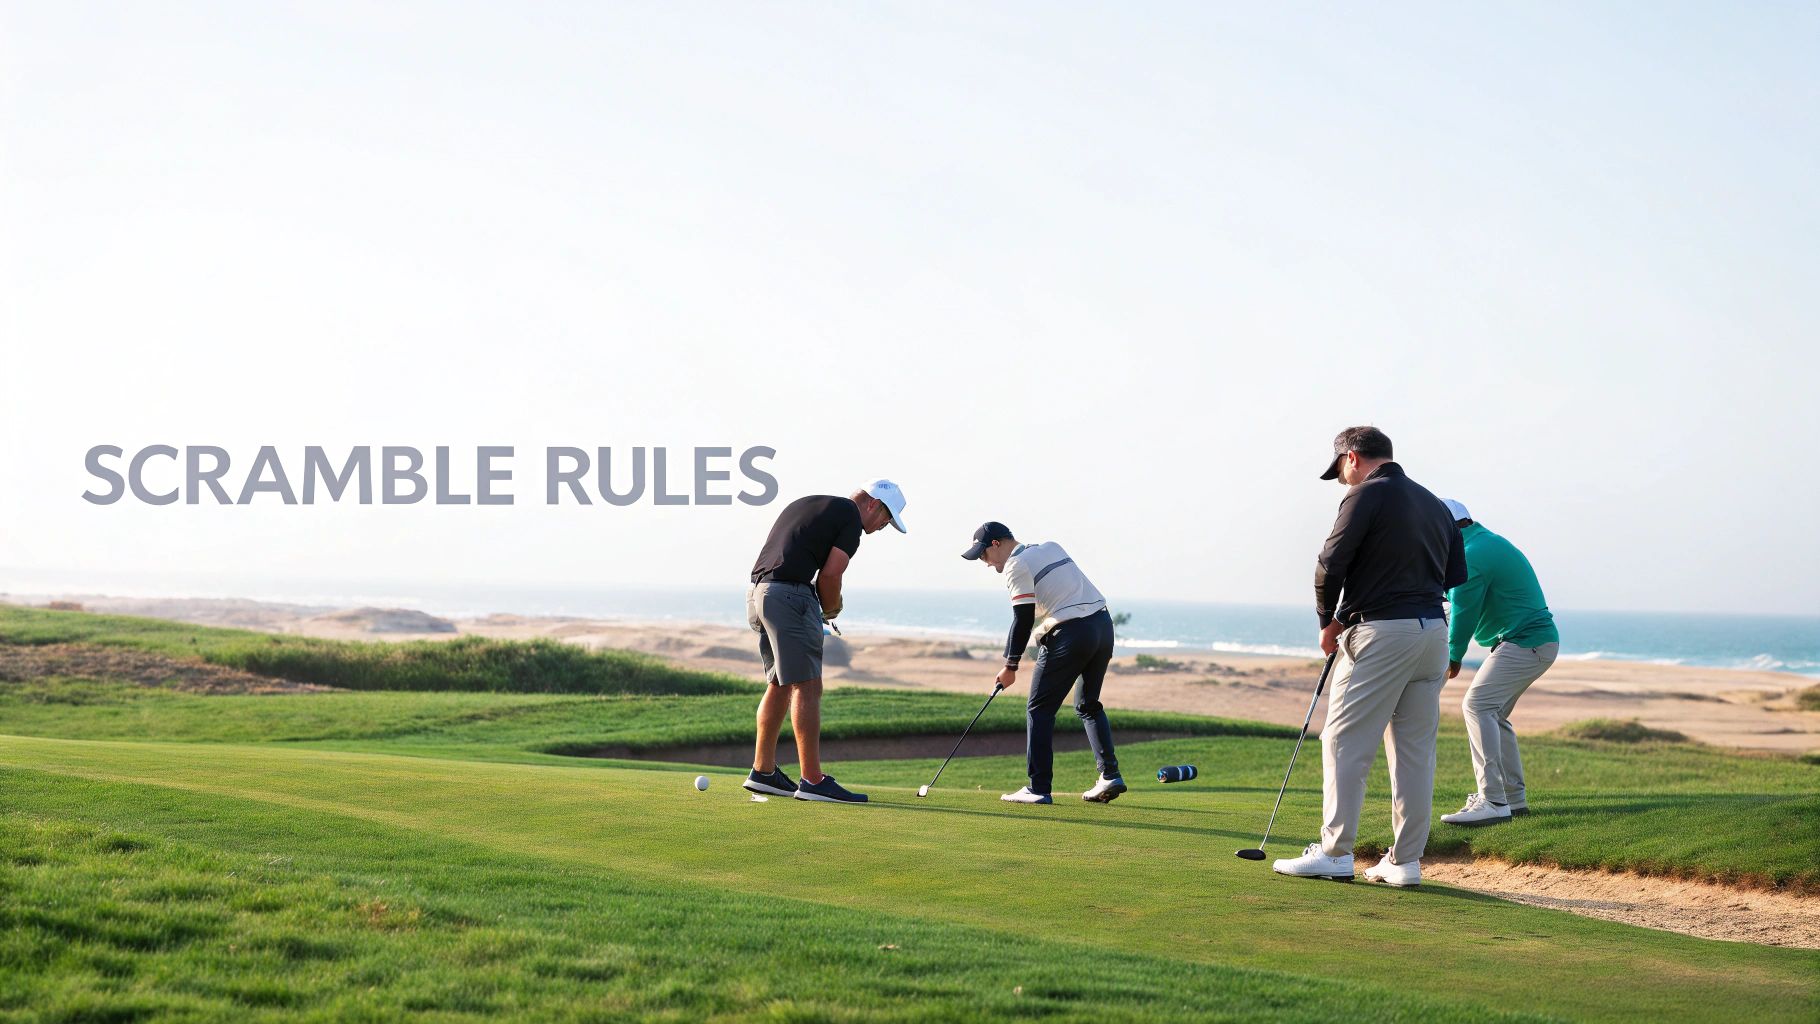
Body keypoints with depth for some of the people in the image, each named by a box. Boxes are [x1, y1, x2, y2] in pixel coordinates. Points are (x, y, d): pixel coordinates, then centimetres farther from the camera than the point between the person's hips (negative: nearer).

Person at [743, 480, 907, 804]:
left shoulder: (806, 504, 26)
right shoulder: (850, 516, -1)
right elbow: (830, 574, -7)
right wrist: (831, 610, 12)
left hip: (757, 593, 9)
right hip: (789, 596, -9)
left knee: (780, 685, 17)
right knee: (806, 687, -7)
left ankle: (763, 771, 19)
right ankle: (812, 781, -8)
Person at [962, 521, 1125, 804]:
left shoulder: (1016, 566, -5)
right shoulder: (1051, 547, 20)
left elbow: (1023, 620, -8)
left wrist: (1010, 666, -2)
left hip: (1070, 634, -8)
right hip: (1103, 622, 8)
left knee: (1040, 710, -1)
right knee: (1089, 705, 20)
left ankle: (1039, 788, -4)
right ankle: (1110, 776, 11)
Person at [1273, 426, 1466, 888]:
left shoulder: (1367, 495, -6)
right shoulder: (1434, 503, 17)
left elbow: (1331, 564, -11)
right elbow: (1457, 574, 19)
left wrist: (1329, 622, 2)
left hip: (1380, 632, -7)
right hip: (1433, 631, 8)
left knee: (1345, 741, -3)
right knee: (1415, 750, 8)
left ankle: (1335, 852, -5)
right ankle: (1406, 860, 9)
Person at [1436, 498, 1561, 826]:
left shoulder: (1472, 556, -15)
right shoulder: (1490, 542, 18)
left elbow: (1464, 612, -11)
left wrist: (1453, 657, 0)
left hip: (1524, 643, -11)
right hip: (1538, 639, 11)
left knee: (1477, 704, -20)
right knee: (1493, 714, 17)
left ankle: (1493, 801, -27)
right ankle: (1513, 798, 22)